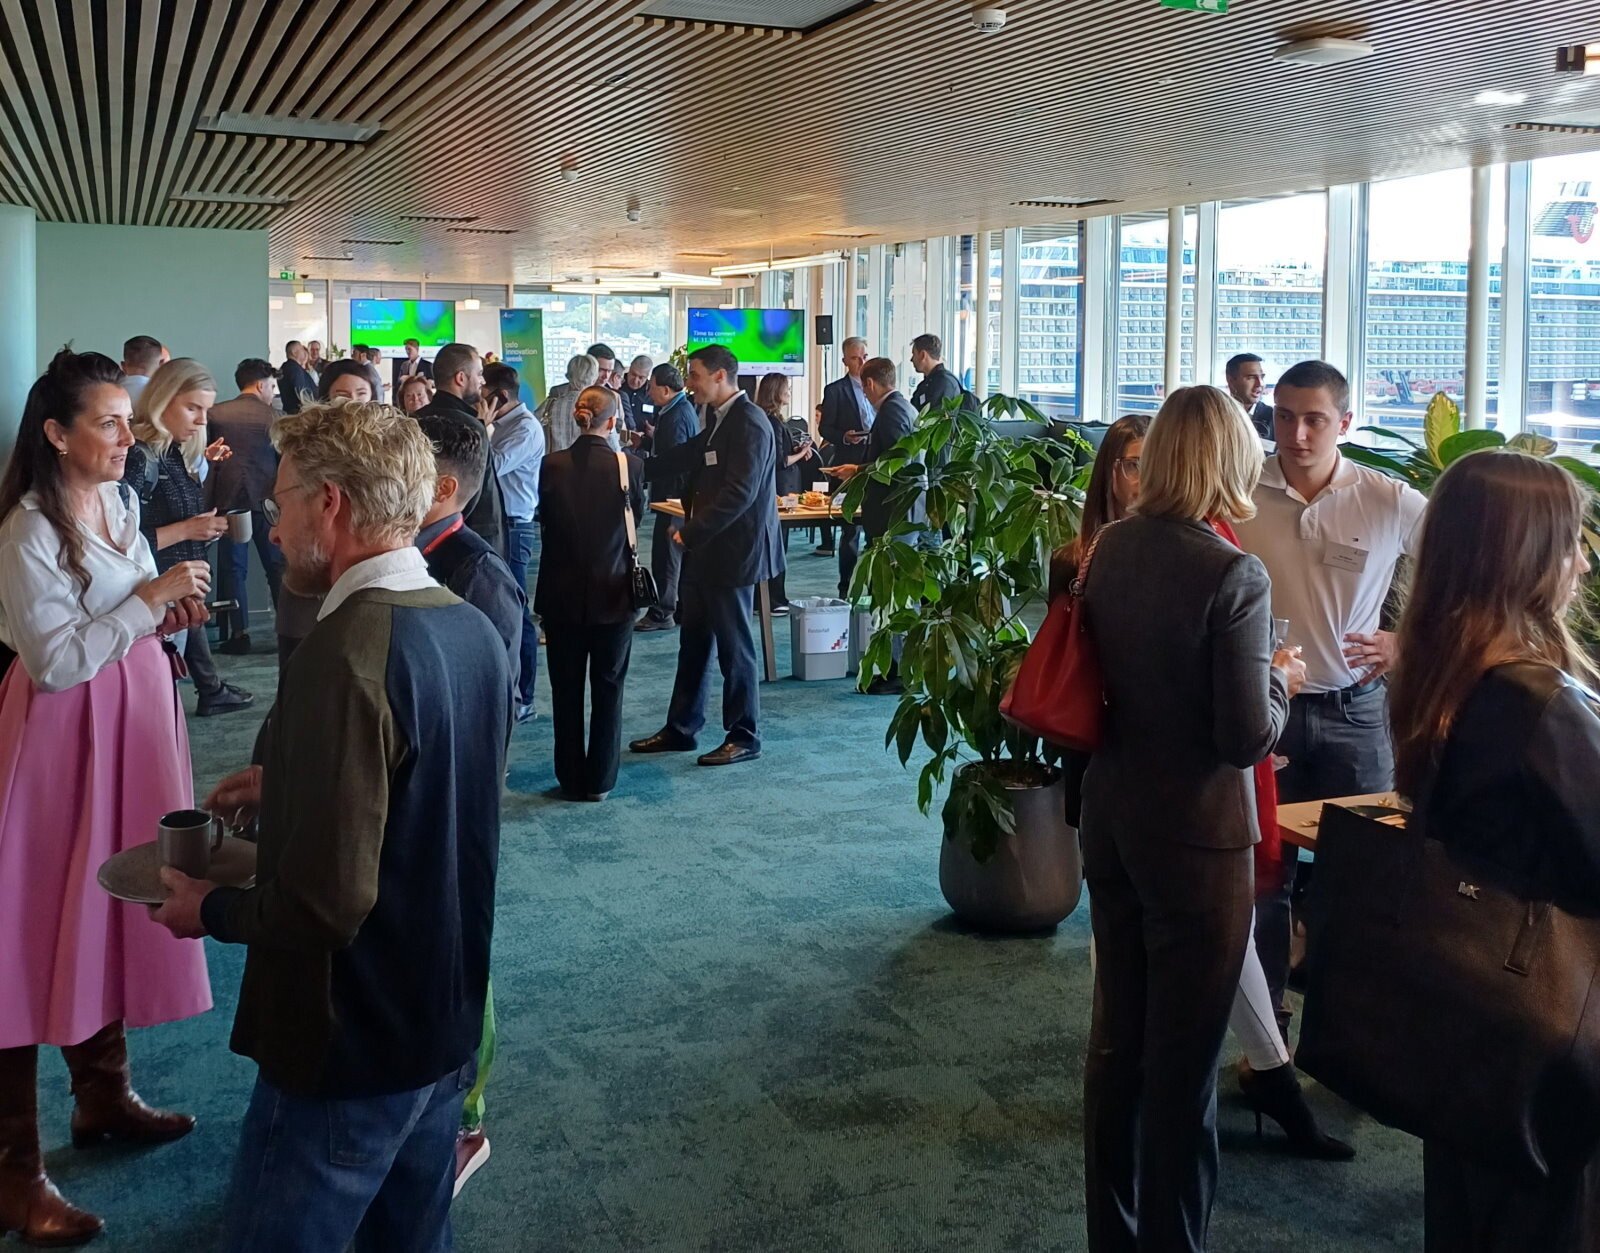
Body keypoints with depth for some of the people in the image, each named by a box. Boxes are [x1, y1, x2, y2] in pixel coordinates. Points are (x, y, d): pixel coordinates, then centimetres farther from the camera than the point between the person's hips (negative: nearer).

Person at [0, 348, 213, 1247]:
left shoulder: (120, 504, 7)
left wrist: (167, 616, -1)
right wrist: (150, 599, -22)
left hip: (131, 720, 8)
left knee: (114, 907, 17)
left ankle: (104, 1093, 34)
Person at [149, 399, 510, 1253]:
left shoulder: (344, 656, -25)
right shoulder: (474, 630, 2)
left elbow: (326, 901, -28)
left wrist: (209, 910, -10)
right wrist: (286, 788, 14)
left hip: (350, 1052, -8)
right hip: (446, 1023, 8)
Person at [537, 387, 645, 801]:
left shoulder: (552, 465, -9)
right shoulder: (629, 464, -11)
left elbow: (543, 517, 5)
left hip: (562, 594, 1)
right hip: (612, 593, -1)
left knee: (566, 689, 12)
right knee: (608, 689, 10)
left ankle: (571, 779, 17)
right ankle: (599, 780, 14)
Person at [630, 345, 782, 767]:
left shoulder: (749, 423, -18)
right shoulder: (718, 419, 12)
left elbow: (739, 494, -24)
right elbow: (686, 458, 22)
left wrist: (691, 533, -20)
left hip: (732, 551, -9)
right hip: (704, 550, 9)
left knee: (734, 648, 2)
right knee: (693, 642, 16)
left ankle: (743, 738, 15)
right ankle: (680, 729, 26)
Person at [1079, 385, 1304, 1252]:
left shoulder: (1111, 549, -2)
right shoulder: (1232, 576, -20)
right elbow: (1248, 736, -20)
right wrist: (1279, 681, 0)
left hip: (1112, 821, 7)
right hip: (1195, 837, -6)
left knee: (1116, 1036, 19)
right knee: (1182, 1059, 9)